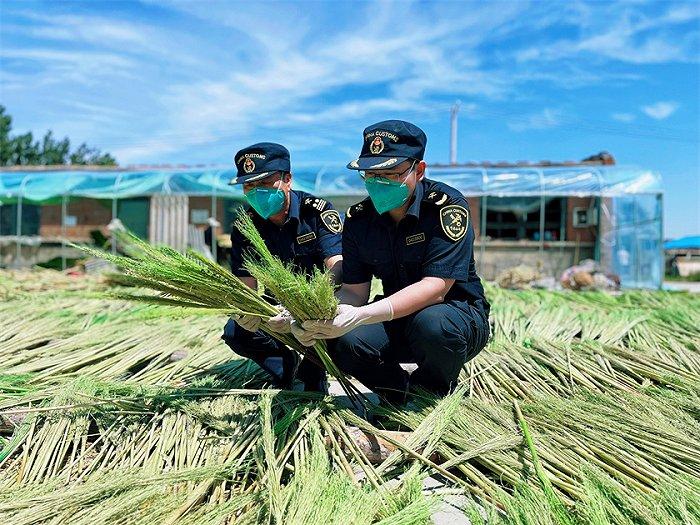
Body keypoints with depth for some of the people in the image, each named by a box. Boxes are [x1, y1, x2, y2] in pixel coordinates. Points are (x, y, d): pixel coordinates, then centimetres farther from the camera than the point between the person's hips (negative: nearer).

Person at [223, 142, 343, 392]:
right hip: (280, 306, 3)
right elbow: (246, 284, -13)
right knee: (235, 332, -21)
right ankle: (288, 364, 2)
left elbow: (337, 268, -30)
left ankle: (314, 382, -7)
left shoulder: (317, 210, -20)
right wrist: (248, 309, -39)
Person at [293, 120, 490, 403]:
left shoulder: (446, 206, -20)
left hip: (459, 314, -3)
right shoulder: (359, 218, -5)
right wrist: (318, 317, -29)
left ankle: (434, 394, -3)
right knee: (343, 343, -25)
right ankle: (403, 394, 5)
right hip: (398, 321, 4)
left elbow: (435, 288, -29)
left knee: (433, 323, -37)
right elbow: (354, 290, -6)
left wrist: (360, 316, -40)